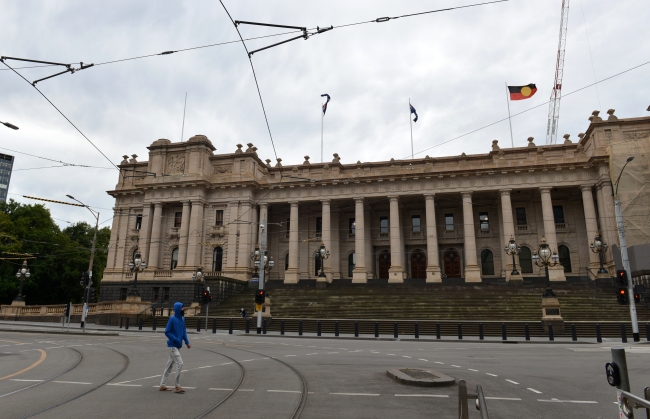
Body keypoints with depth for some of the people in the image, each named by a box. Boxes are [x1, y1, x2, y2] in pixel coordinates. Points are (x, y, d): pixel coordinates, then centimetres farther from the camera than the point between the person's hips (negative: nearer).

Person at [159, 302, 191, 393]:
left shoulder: (182, 319, 8)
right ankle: (177, 386, -1)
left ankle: (162, 385, 25)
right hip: (172, 346, -8)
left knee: (169, 365, 14)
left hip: (177, 346, 8)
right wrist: (176, 340, -19)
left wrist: (187, 342, 3)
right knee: (180, 363, -10)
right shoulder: (172, 319, -14)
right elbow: (167, 332, -13)